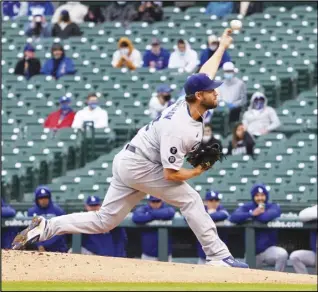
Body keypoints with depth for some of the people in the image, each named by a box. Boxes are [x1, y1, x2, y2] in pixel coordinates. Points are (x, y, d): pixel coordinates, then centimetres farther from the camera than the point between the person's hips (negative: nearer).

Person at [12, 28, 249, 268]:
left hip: (127, 163, 9)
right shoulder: (178, 129, -27)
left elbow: (205, 73, 21)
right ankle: (219, 257, -4)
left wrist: (222, 46, 33)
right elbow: (171, 175, -26)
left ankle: (46, 228, 2)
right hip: (139, 166, -9)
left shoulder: (188, 103, 0)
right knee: (190, 199, -5)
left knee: (103, 221, 8)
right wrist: (198, 171, -9)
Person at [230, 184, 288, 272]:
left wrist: (253, 216, -10)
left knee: (283, 254, -31)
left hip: (269, 249, -2)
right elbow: (233, 217, -17)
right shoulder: (247, 207, 3)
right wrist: (251, 214, -24)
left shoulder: (274, 207, -3)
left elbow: (266, 217, -27)